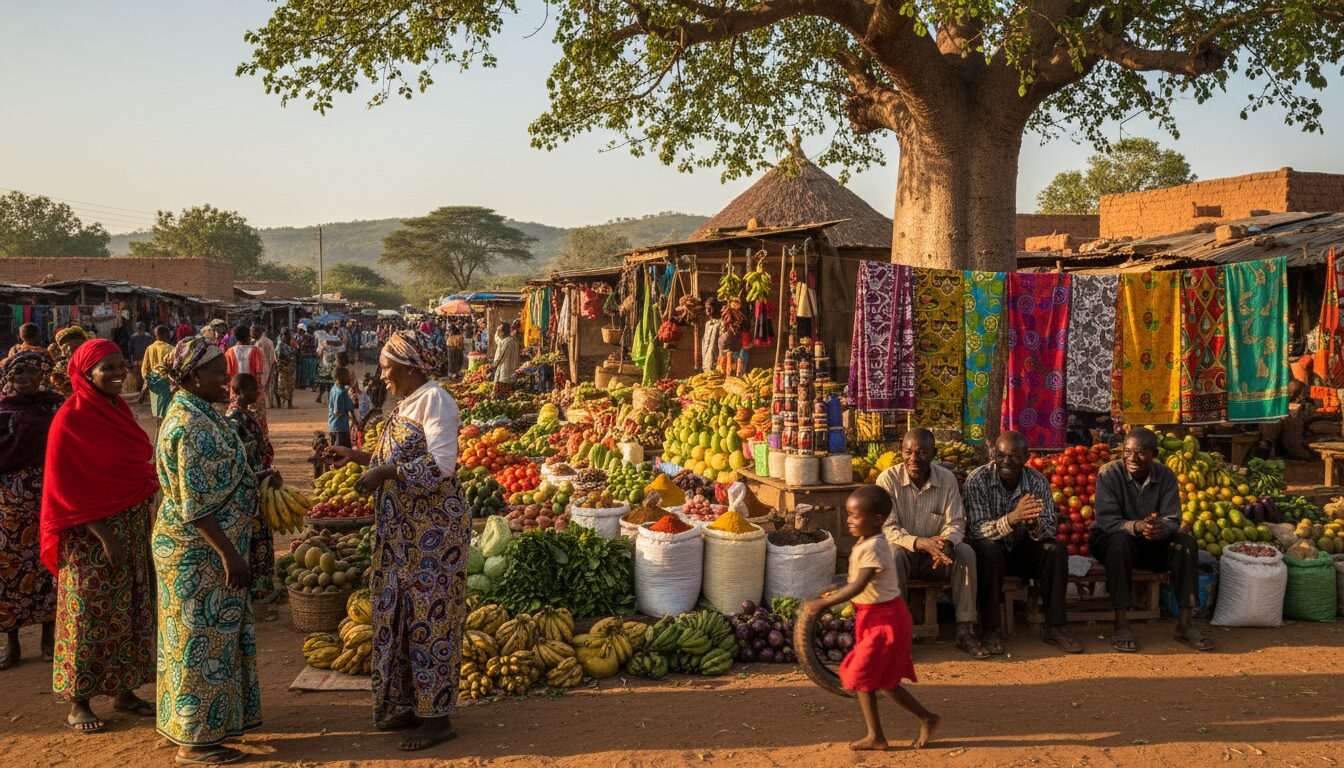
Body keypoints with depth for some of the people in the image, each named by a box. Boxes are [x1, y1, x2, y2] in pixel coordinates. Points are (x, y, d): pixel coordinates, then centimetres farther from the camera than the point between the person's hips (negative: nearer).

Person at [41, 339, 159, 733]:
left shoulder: (119, 410, 7)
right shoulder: (70, 419, -15)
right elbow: (64, 487, -15)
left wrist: (143, 520, 10)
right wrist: (103, 534, -18)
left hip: (131, 528, 7)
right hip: (90, 536, -7)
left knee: (128, 609, 12)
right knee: (88, 615, 3)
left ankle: (123, 691, 25)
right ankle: (78, 702, 17)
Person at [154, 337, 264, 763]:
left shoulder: (195, 412, 9)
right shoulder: (193, 425, -23)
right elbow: (195, 506, -25)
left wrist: (250, 480, 15)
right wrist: (229, 554, -23)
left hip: (204, 550, 10)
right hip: (200, 551, -10)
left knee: (212, 637, 19)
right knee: (203, 641, 1)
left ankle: (205, 724, 32)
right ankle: (195, 741, 13)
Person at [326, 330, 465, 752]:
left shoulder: (435, 400, -14)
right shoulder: (406, 403, 14)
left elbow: (441, 465, -23)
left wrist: (385, 472, -24)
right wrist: (359, 456, 19)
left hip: (434, 528, -9)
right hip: (402, 528, 9)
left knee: (430, 617, -3)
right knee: (400, 615, 13)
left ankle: (438, 717, 6)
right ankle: (411, 705, 25)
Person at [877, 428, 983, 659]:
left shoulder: (946, 479, -4)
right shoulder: (888, 479, -12)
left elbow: (956, 523, -5)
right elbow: (887, 527, -17)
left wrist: (946, 543, -30)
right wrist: (919, 542, -35)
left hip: (935, 554, 3)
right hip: (904, 550, -3)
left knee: (966, 553, -25)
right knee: (894, 554, -36)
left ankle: (965, 631, -20)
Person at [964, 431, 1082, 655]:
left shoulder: (1038, 481, -8)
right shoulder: (978, 480, -18)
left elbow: (1051, 529, -12)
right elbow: (977, 529, -26)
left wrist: (1034, 523, -37)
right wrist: (1012, 518, -44)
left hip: (1021, 550, 3)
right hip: (990, 552, -3)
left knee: (1056, 550, -21)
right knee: (988, 549, -35)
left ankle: (1055, 628, -14)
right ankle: (989, 630, -27)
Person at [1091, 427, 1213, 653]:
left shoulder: (1165, 476, -4)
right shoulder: (1109, 474, -15)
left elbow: (1173, 519, -12)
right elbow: (1106, 520, -23)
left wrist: (1161, 529, -38)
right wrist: (1137, 526, -43)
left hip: (1152, 544, 4)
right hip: (1109, 539, -4)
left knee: (1185, 542, -22)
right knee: (1120, 540, -37)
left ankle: (1184, 624, -19)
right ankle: (1121, 626, -35)